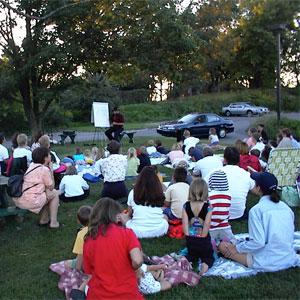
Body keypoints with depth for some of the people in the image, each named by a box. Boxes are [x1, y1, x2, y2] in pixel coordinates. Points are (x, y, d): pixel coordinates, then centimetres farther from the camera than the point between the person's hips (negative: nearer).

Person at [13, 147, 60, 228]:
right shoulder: (44, 169, -11)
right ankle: (53, 222, 13)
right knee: (55, 193, 12)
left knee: (46, 193, 27)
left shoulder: (32, 165, 12)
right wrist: (51, 169, 4)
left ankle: (44, 220, 31)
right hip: (31, 201, -8)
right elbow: (51, 187, 1)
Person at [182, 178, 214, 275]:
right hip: (204, 241, -3)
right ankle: (205, 264, -11)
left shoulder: (186, 206, -11)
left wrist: (189, 236, 3)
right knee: (209, 257, 24)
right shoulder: (208, 207, -18)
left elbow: (185, 224, -11)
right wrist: (202, 236, -3)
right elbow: (206, 226, -18)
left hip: (190, 240, 3)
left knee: (192, 255, 32)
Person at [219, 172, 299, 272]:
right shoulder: (286, 207, 2)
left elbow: (258, 242, -22)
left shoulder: (257, 210, -17)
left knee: (223, 246, 3)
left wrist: (236, 248, -8)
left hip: (268, 263, -6)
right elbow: (290, 236, 10)